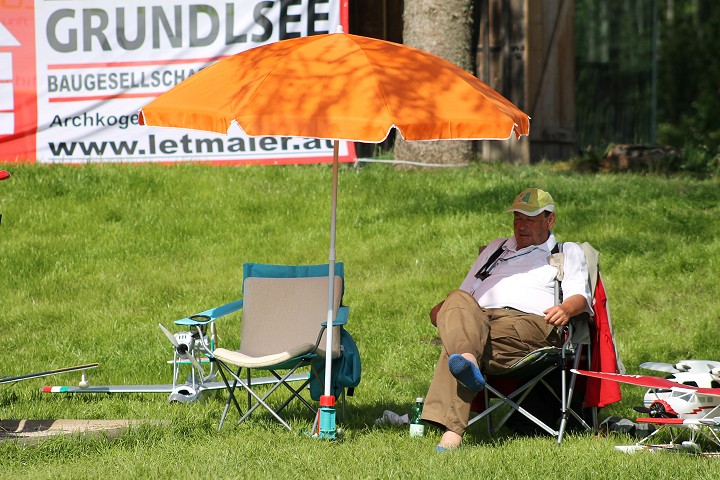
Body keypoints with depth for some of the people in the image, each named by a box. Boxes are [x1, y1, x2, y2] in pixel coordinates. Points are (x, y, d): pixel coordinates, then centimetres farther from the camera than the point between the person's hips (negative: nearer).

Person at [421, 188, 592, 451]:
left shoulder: (568, 252, 28)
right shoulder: (495, 249, 42)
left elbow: (580, 297, 10)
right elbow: (465, 292, 33)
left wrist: (566, 309, -16)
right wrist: (441, 308, 9)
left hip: (529, 320, -3)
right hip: (478, 316, 3)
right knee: (457, 302, -38)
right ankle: (467, 360, -65)